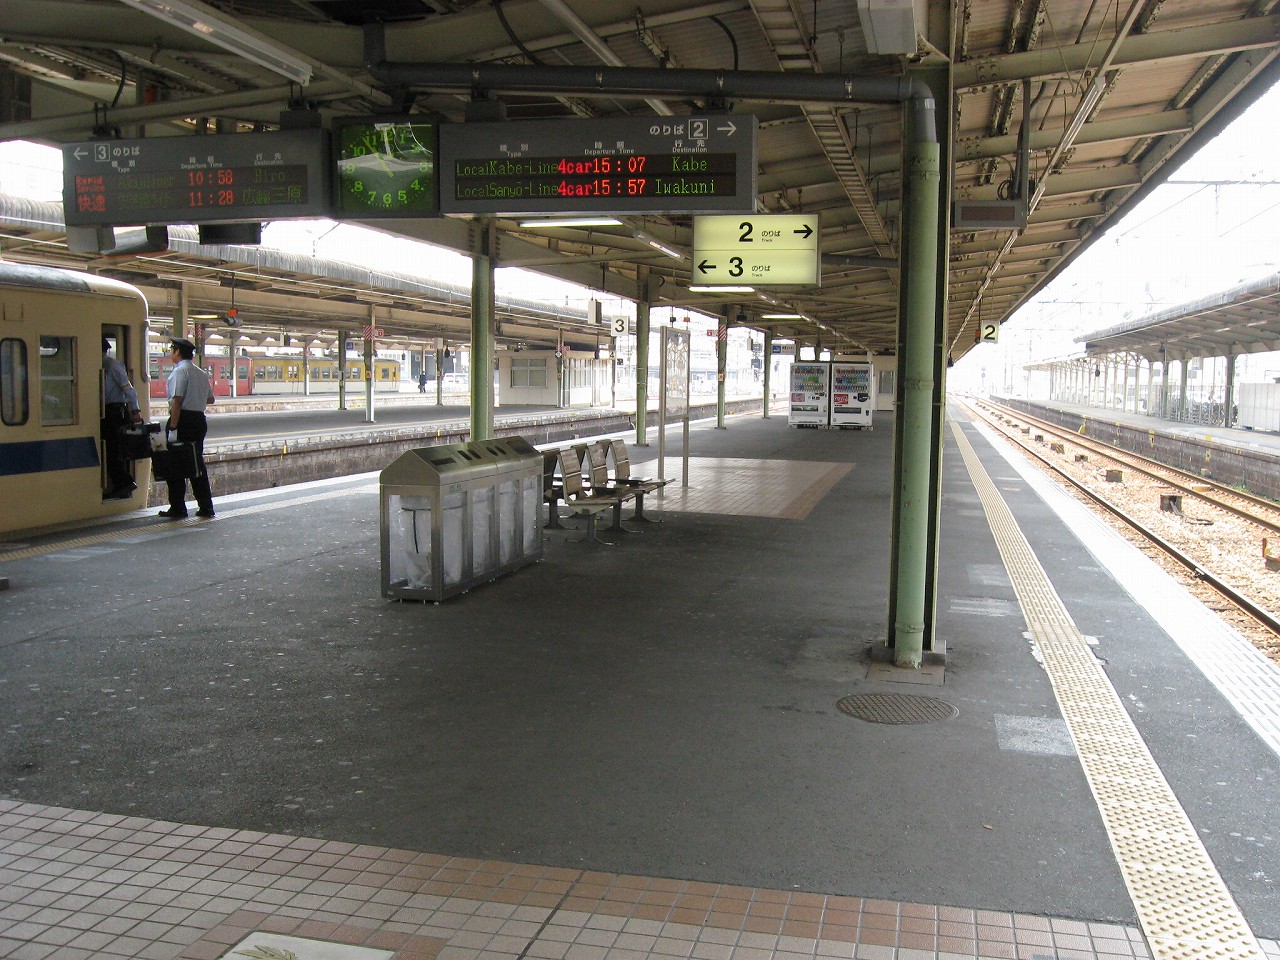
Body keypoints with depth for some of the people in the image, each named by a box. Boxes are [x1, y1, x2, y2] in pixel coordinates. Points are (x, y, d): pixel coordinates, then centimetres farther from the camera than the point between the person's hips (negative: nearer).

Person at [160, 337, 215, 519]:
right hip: (199, 419, 8)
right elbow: (210, 399, 20)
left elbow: (177, 401, -18)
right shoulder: (201, 373, 13)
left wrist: (173, 428, -20)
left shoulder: (179, 371, -11)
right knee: (197, 462, 13)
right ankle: (206, 507, 13)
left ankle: (178, 507, 3)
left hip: (183, 419, -8)